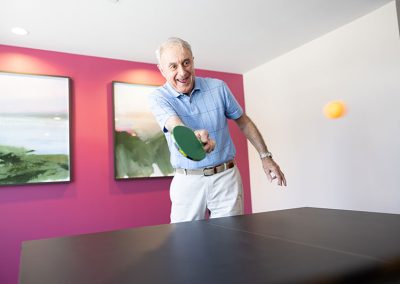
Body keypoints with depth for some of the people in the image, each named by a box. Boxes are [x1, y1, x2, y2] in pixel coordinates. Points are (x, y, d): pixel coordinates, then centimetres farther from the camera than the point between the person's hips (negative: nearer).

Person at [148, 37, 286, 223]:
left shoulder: (218, 87, -1)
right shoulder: (157, 98, -7)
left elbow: (243, 122, 10)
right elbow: (176, 126, -28)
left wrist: (265, 156, 7)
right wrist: (194, 137, -50)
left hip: (226, 177, 1)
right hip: (187, 182, -1)